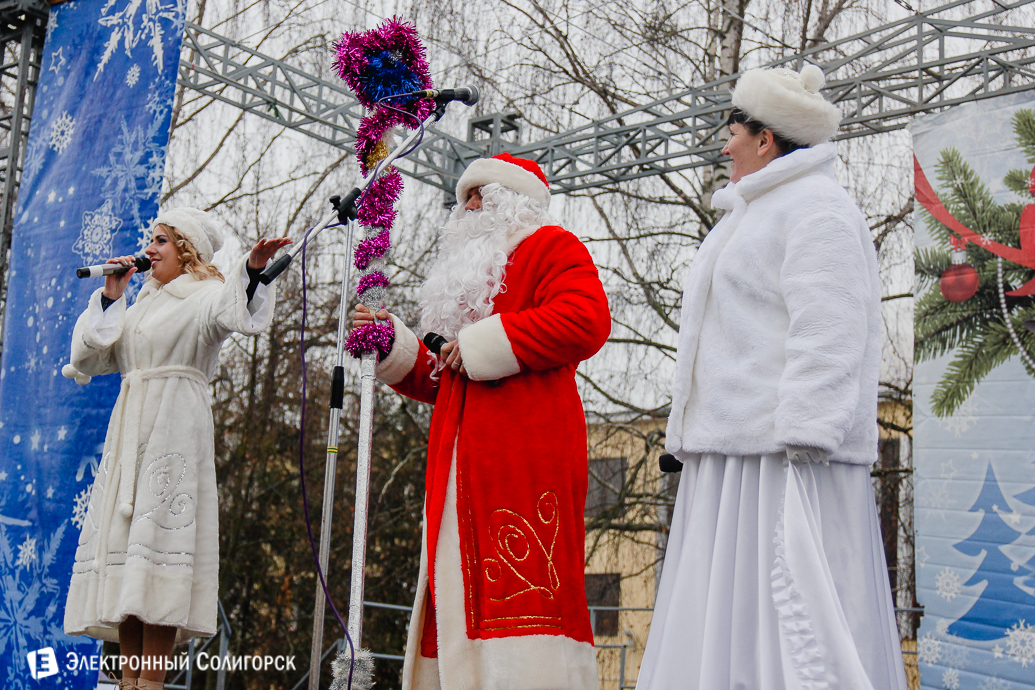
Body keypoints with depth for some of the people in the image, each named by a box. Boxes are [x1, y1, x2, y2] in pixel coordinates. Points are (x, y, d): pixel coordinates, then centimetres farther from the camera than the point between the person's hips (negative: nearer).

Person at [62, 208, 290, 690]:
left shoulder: (205, 296, 3)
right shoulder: (142, 305, 24)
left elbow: (238, 312, -21)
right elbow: (91, 356, 19)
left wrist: (253, 269, -39)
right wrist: (109, 297, 13)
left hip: (176, 426, -7)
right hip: (130, 427, 7)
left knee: (158, 531, -15)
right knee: (122, 531, 1)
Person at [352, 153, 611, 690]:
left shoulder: (549, 246, 9)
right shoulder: (470, 274, 33)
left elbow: (586, 318, -14)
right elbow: (441, 384, 33)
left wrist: (482, 344, -11)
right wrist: (393, 344, 17)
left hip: (526, 452, -8)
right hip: (462, 461, 8)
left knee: (521, 585, -15)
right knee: (462, 592, 3)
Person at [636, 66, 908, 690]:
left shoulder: (816, 209, -4)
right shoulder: (751, 219, 27)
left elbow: (827, 340, -16)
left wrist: (802, 451, -24)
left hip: (781, 457, -10)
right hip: (737, 456, 10)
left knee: (790, 639, -11)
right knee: (723, 628, 6)